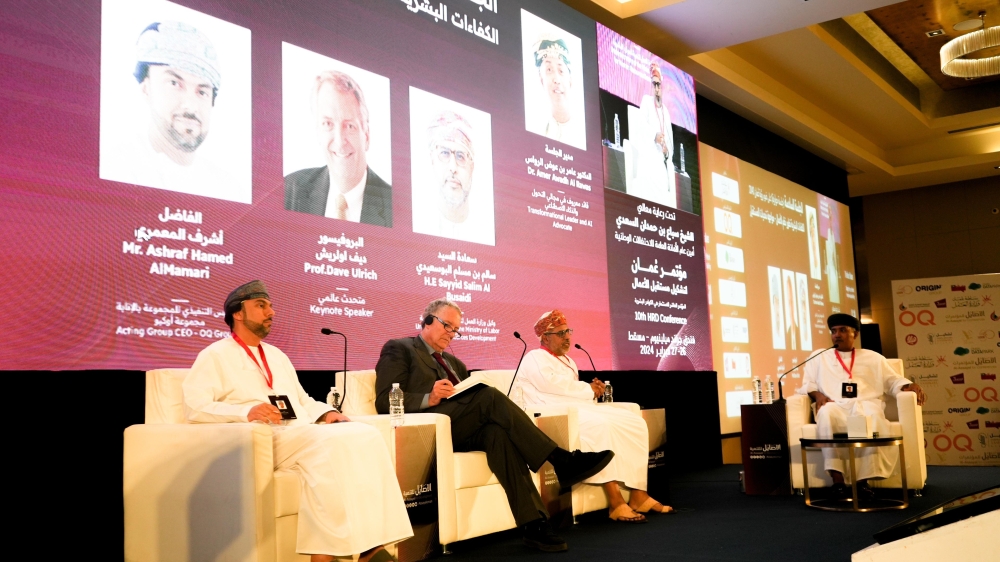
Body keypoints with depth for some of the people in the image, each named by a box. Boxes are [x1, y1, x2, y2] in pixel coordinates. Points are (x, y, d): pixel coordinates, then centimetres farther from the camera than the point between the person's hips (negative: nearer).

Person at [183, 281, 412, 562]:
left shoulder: (277, 356, 29)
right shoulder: (215, 356, 6)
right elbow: (194, 407, -8)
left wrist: (326, 413, 6)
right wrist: (246, 412, -24)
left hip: (302, 434, 7)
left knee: (365, 434, -20)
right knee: (327, 444, -34)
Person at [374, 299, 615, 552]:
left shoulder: (453, 362, 30)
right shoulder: (398, 349, 8)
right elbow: (384, 401, -5)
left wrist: (490, 407, -1)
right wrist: (429, 398, -20)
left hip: (461, 431, 6)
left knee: (499, 432, -30)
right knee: (490, 395, -28)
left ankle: (534, 523, -37)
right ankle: (561, 461, -29)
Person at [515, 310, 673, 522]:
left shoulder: (568, 361, 28)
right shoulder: (534, 358, 0)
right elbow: (553, 385, -17)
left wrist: (592, 390, 5)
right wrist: (588, 390, -7)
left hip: (579, 409, 9)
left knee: (634, 422, -9)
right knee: (601, 425, -36)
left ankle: (638, 494, -13)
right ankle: (615, 502, -38)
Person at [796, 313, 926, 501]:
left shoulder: (873, 358, 24)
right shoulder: (818, 357, 24)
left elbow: (893, 381, 18)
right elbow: (806, 385, 19)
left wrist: (909, 386, -4)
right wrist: (817, 394, -3)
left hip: (865, 404, 0)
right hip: (834, 406, 0)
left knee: (871, 417, -39)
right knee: (827, 414, -39)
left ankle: (863, 480, -36)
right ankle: (837, 480, -39)